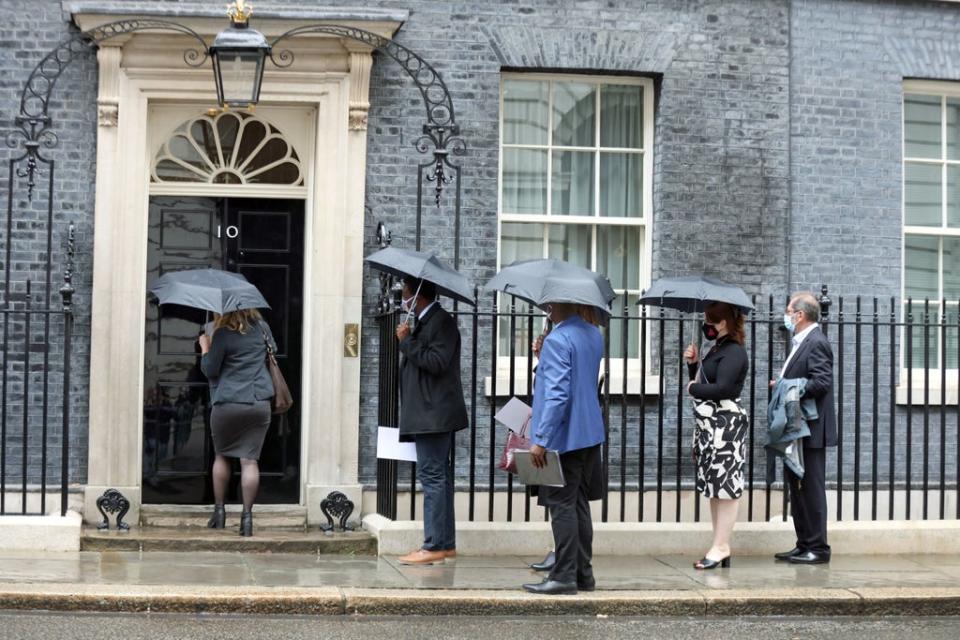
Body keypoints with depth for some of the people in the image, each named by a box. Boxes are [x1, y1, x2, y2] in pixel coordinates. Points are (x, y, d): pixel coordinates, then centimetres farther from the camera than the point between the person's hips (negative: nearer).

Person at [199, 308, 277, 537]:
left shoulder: (222, 334, -11)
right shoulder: (262, 327, 4)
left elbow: (210, 370, -6)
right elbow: (273, 350, 23)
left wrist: (205, 347, 7)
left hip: (227, 404, -3)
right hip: (259, 404, 3)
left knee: (222, 455, 16)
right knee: (250, 459, 1)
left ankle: (219, 510, 19)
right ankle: (247, 515, -4)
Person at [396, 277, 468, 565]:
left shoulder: (441, 322, -12)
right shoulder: (425, 322, 18)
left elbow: (436, 362, -23)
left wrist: (407, 341, -16)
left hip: (434, 415, -11)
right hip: (429, 415, 11)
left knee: (432, 476, -10)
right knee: (438, 477, 12)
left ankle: (435, 546, -10)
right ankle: (446, 543, 17)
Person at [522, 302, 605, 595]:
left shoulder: (557, 340, -18)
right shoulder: (594, 334, 9)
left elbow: (557, 394, -23)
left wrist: (540, 440, -20)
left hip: (564, 437, -9)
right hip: (590, 434, 9)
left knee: (562, 506, -3)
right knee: (579, 504, 14)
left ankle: (564, 576, 0)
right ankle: (583, 574, 19)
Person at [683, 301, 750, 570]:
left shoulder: (733, 352, -13)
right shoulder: (717, 349, 17)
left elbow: (721, 388, -22)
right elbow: (702, 379, 20)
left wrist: (693, 389, -8)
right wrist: (693, 363, 4)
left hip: (725, 424, -10)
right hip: (709, 426, 10)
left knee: (725, 484, -7)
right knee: (714, 486, 12)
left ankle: (721, 547, -5)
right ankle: (720, 546, 17)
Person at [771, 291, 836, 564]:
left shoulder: (816, 343, -14)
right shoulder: (801, 342, 17)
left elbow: (822, 382, -24)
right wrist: (783, 384, 5)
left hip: (811, 431, -10)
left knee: (811, 488, -4)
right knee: (797, 487, 13)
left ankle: (818, 548, 2)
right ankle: (804, 545, 20)